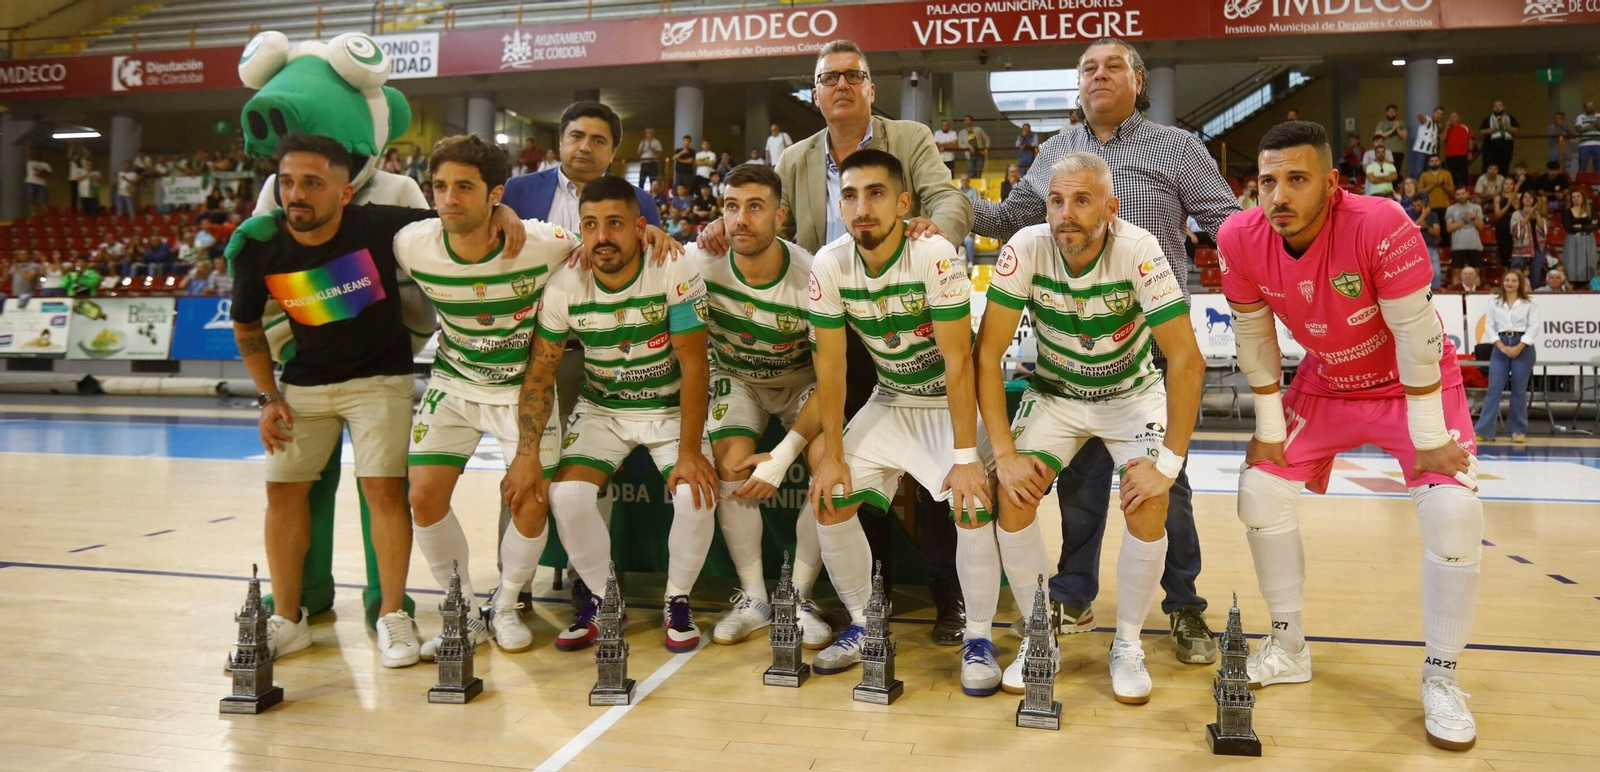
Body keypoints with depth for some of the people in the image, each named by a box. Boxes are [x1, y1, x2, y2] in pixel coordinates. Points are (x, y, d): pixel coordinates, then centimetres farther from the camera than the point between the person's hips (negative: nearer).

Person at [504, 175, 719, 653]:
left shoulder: (676, 276, -20)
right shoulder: (564, 287, -12)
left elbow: (694, 366, -19)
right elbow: (541, 373, -7)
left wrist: (689, 451, -25)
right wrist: (527, 455, -17)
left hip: (672, 407, -2)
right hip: (601, 410, 2)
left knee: (696, 495, -25)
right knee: (567, 495, -20)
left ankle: (677, 601, 2)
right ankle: (600, 599, 6)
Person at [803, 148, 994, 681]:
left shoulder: (934, 256, -25)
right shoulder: (830, 265, -13)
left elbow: (958, 363, -25)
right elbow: (830, 365, -7)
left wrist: (965, 456, -27)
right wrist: (832, 454, -8)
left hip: (954, 402, -4)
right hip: (890, 402, 5)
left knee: (972, 507, -23)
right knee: (829, 498, -6)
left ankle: (978, 639, -1)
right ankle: (863, 624, 14)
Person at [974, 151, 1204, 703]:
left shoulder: (1139, 251, -28)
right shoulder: (1026, 248, -23)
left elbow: (1187, 360, -25)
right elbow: (987, 354, -18)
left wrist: (1168, 462, -27)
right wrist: (1004, 453, -22)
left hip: (1132, 393, -1)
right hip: (1054, 393, 2)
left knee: (1148, 508, -22)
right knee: (1013, 500, -18)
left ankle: (1128, 646, 3)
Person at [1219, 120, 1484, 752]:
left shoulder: (1379, 224, -35)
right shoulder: (1241, 239, -22)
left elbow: (1415, 333, -28)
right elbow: (1253, 336, -9)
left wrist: (1429, 441, -21)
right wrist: (1269, 429, -5)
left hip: (1412, 385, -4)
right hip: (1324, 386, 4)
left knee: (1454, 515, -18)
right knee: (1261, 491, -3)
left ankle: (1440, 679, 4)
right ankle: (1289, 648, 16)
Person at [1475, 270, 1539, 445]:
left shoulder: (1529, 304, 4)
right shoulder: (1494, 303, 9)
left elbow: (1534, 327, -2)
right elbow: (1489, 326, 4)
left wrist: (1519, 347, -13)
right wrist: (1502, 347, -8)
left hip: (1523, 347, -1)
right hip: (1500, 347, 1)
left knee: (1519, 390, 2)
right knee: (1494, 389, -4)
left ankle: (1518, 431, 10)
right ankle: (1484, 430, -6)